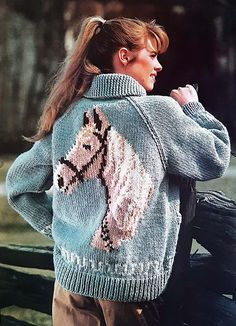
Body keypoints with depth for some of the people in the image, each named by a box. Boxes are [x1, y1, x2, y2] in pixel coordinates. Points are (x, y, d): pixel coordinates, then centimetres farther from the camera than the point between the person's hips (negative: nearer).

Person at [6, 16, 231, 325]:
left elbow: (19, 181, 13)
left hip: (72, 275, 5)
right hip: (133, 283, -4)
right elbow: (217, 158, 0)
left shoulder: (66, 115, 5)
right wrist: (193, 109, 13)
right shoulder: (158, 112, -9)